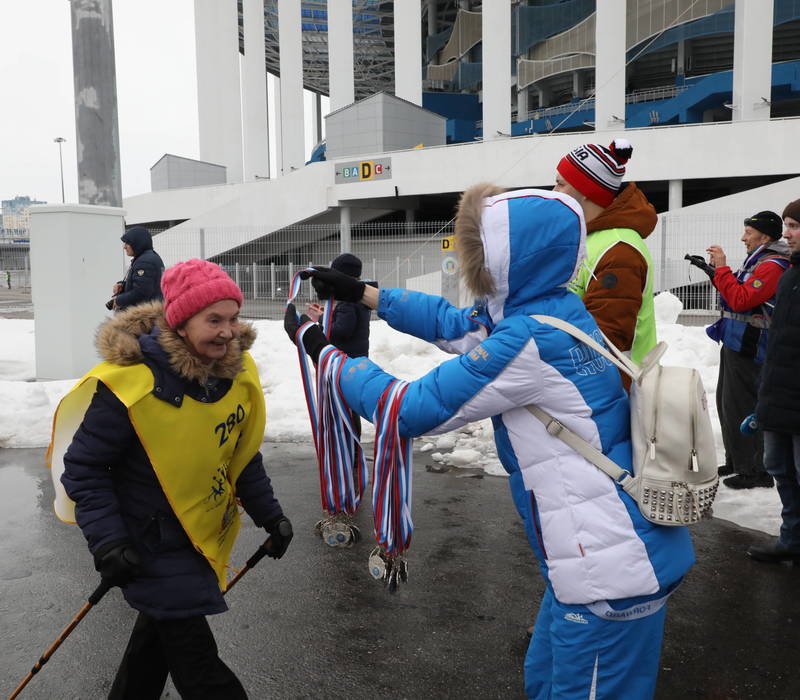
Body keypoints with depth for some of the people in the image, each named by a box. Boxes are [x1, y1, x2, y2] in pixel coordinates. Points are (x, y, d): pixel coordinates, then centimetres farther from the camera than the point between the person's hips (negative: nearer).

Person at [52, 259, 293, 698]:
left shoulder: (237, 372, -6)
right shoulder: (129, 382, -26)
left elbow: (241, 454, 6)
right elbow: (84, 467, -16)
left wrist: (269, 514, 3)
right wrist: (106, 541, -23)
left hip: (204, 530, 7)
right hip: (151, 542, -6)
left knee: (162, 624, 25)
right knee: (194, 655, 0)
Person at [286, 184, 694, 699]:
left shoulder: (528, 342, -24)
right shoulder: (560, 310, 4)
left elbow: (410, 411, -17)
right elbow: (453, 324, 17)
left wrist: (319, 349, -7)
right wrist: (362, 294, 18)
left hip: (611, 575, -9)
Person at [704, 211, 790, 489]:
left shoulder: (772, 266, -16)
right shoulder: (758, 261, 17)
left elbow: (741, 300, -24)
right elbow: (737, 292, 21)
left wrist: (722, 268, -19)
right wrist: (716, 272, 10)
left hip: (748, 350, -11)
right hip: (735, 344, 11)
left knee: (741, 408, -7)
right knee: (726, 402, 17)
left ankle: (756, 471, 2)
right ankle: (736, 461, 29)